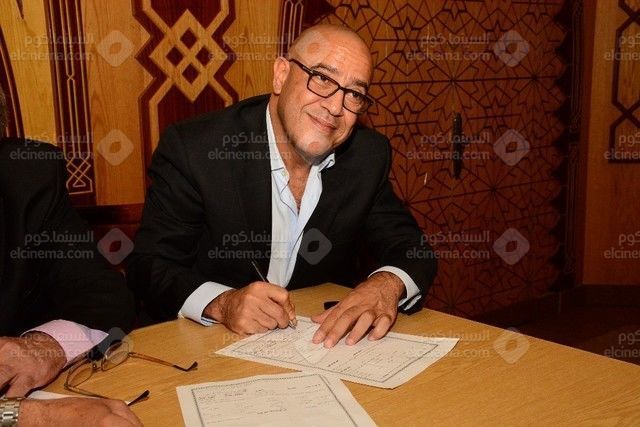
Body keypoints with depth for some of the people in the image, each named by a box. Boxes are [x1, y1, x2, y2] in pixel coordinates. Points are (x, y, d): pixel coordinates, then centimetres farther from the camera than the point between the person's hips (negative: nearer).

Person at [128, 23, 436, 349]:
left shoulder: (368, 155, -3)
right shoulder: (194, 149, -14)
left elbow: (412, 249, 1)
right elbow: (149, 266, -11)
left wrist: (388, 284, -22)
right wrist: (221, 303, -31)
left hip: (325, 341, 3)